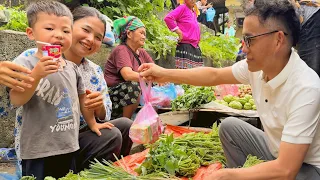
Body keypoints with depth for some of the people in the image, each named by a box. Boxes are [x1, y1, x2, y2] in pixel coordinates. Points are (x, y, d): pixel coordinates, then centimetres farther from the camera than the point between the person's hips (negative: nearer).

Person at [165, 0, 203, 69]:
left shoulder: (194, 12, 18)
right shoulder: (182, 8, -5)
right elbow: (168, 18, -18)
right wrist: (178, 31, -14)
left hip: (195, 48, 9)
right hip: (185, 47, -9)